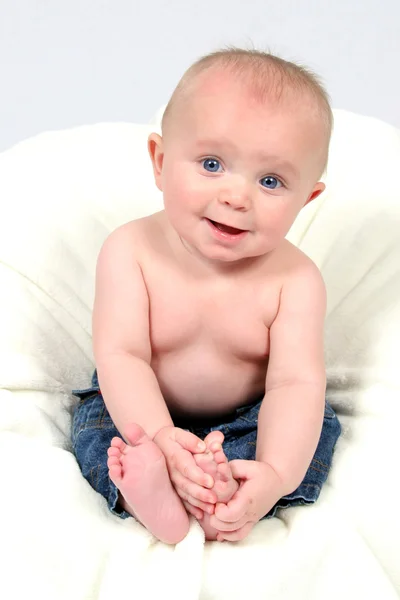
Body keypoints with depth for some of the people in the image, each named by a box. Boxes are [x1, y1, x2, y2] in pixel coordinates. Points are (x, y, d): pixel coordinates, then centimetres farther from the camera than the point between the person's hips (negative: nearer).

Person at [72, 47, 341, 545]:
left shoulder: (295, 280, -22)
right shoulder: (130, 251, -22)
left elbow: (296, 383, -30)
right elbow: (120, 357, -28)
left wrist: (275, 473, -48)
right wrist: (161, 438, -46)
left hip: (249, 414, 0)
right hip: (144, 408, 0)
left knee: (317, 427, -20)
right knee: (95, 423, -22)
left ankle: (223, 487, -40)